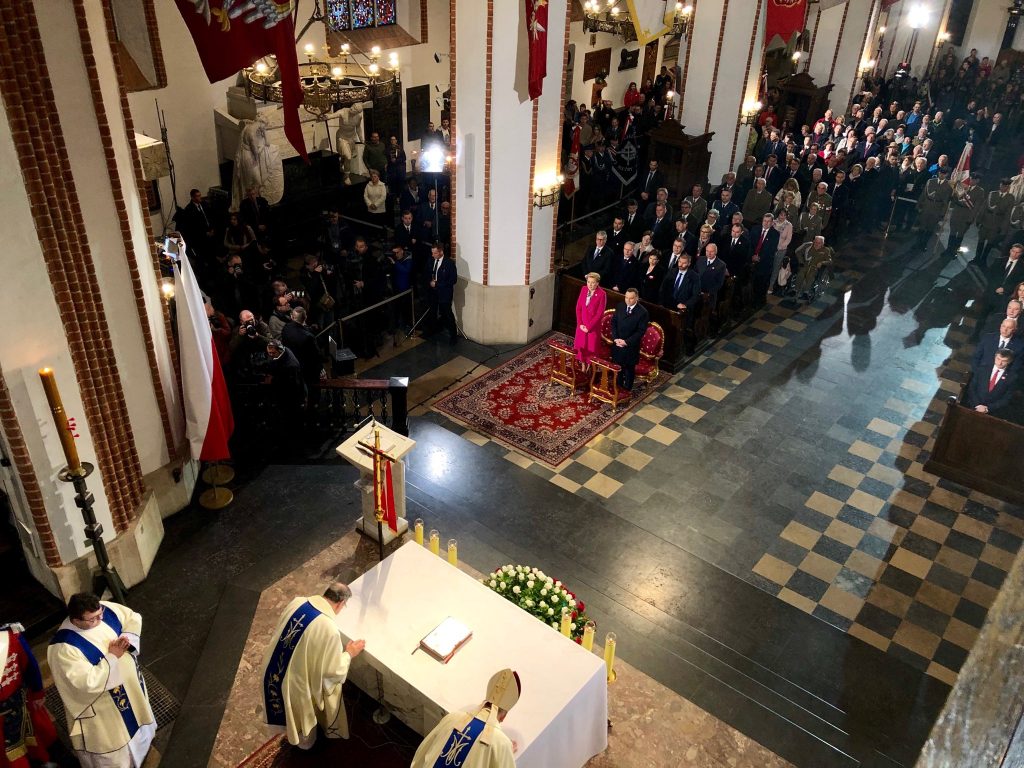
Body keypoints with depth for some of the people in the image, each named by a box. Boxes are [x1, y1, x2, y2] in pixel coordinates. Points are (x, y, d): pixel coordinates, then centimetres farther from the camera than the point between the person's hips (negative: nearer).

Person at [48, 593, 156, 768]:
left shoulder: (104, 610, -18)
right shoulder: (65, 648, -35)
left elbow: (133, 618, -3)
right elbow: (89, 683, -36)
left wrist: (126, 638, -21)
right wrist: (112, 657, -29)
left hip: (129, 682, 7)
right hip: (103, 704, -7)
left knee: (135, 715, 35)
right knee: (111, 746, 17)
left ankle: (140, 740, 63)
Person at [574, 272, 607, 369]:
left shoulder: (602, 294, -19)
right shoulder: (583, 289, -4)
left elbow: (599, 313, -17)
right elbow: (578, 307, 0)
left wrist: (589, 327, -15)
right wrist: (580, 324, -7)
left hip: (593, 326, -5)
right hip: (582, 325, 5)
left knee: (591, 347, 8)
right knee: (581, 345, 15)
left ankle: (589, 367, 27)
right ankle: (583, 366, 33)